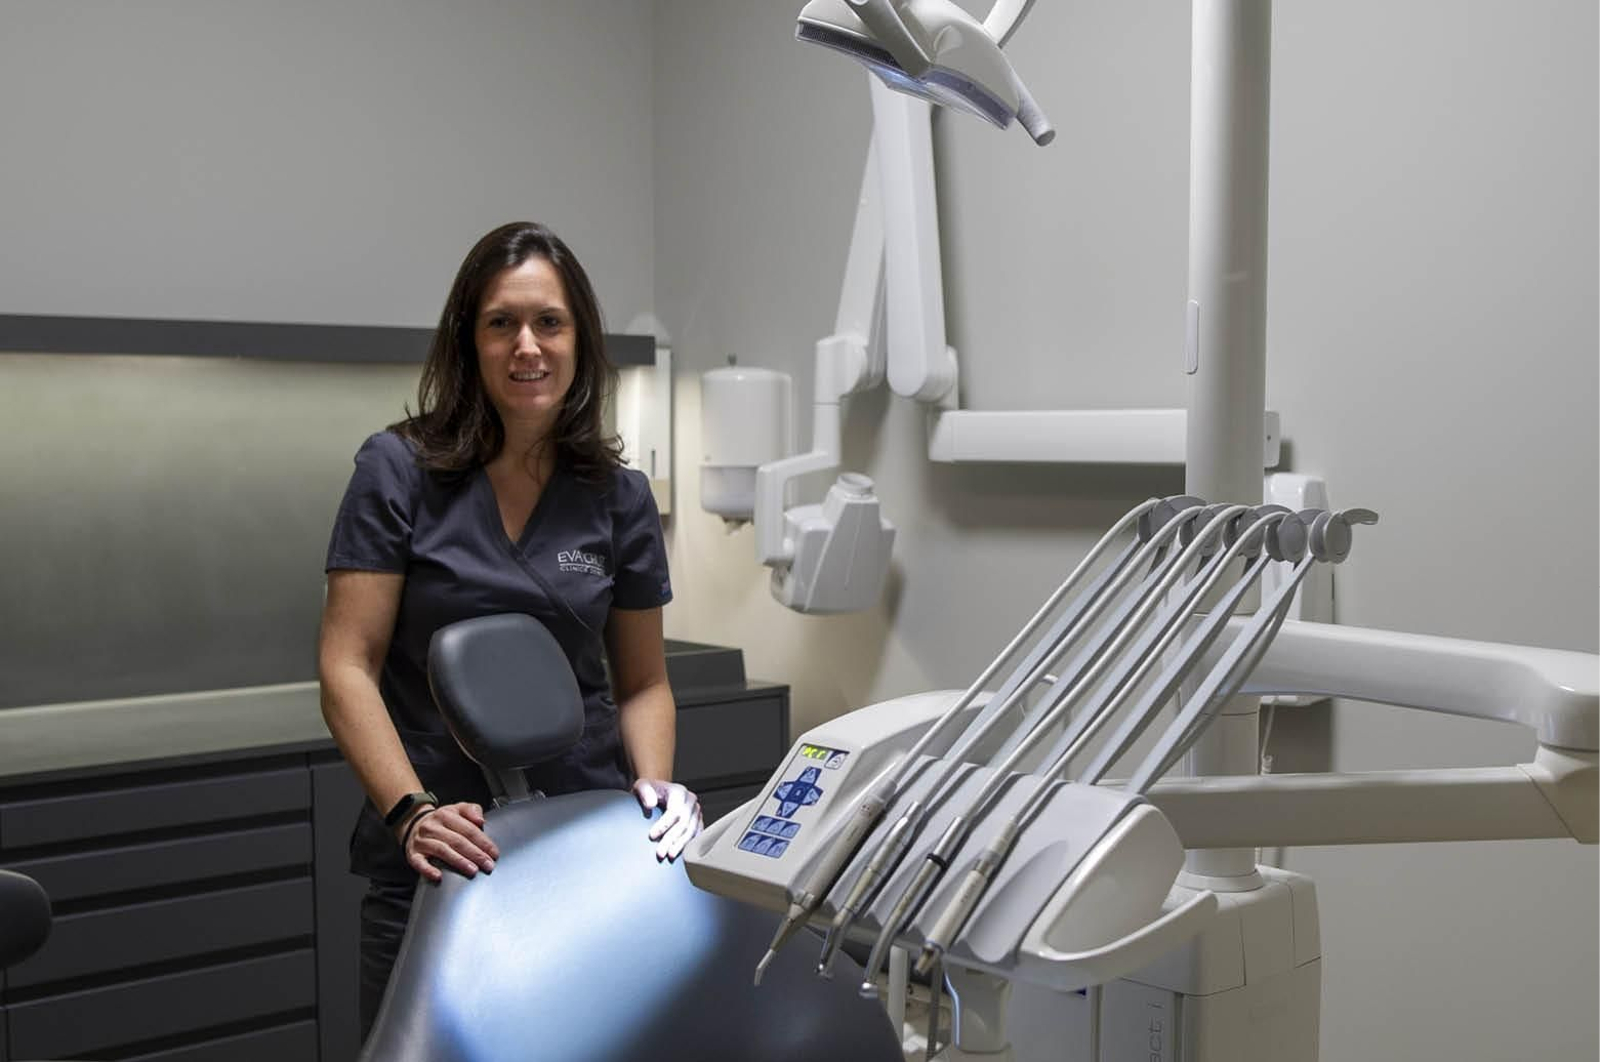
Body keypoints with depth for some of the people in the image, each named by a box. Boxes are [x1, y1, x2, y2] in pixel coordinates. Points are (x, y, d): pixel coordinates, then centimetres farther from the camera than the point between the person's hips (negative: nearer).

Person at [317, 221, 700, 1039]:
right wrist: (412, 810, -20)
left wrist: (654, 784, -8)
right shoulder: (397, 473, -4)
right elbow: (348, 669, -8)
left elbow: (643, 682, 10)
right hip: (438, 858, -2)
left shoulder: (619, 498, 4)